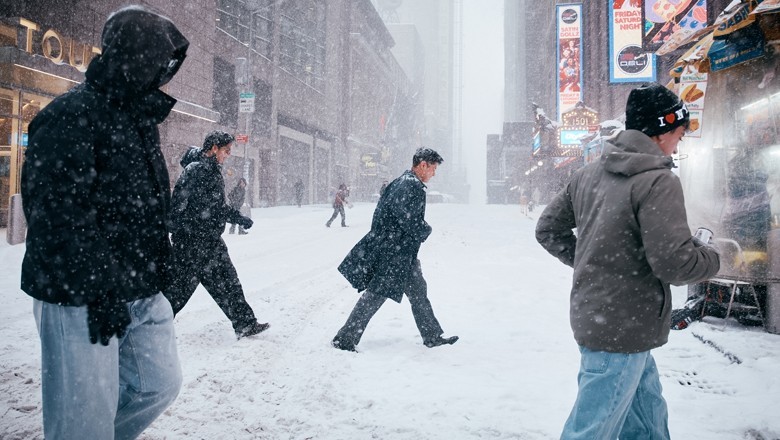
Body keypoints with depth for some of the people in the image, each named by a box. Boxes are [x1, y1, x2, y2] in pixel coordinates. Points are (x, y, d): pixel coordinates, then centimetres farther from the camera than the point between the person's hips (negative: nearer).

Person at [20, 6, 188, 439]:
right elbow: (53, 208, -21)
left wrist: (158, 270, 21)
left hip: (143, 293, 9)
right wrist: (100, 288, -22)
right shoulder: (70, 115, -14)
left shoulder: (139, 116, 15)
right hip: (83, 299, -9)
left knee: (159, 385, 16)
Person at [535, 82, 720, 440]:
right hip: (623, 328, -9)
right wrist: (712, 257, -1)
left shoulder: (588, 173, 6)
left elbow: (548, 229, 12)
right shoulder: (658, 181, -17)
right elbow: (673, 262, -22)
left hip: (591, 315, 9)